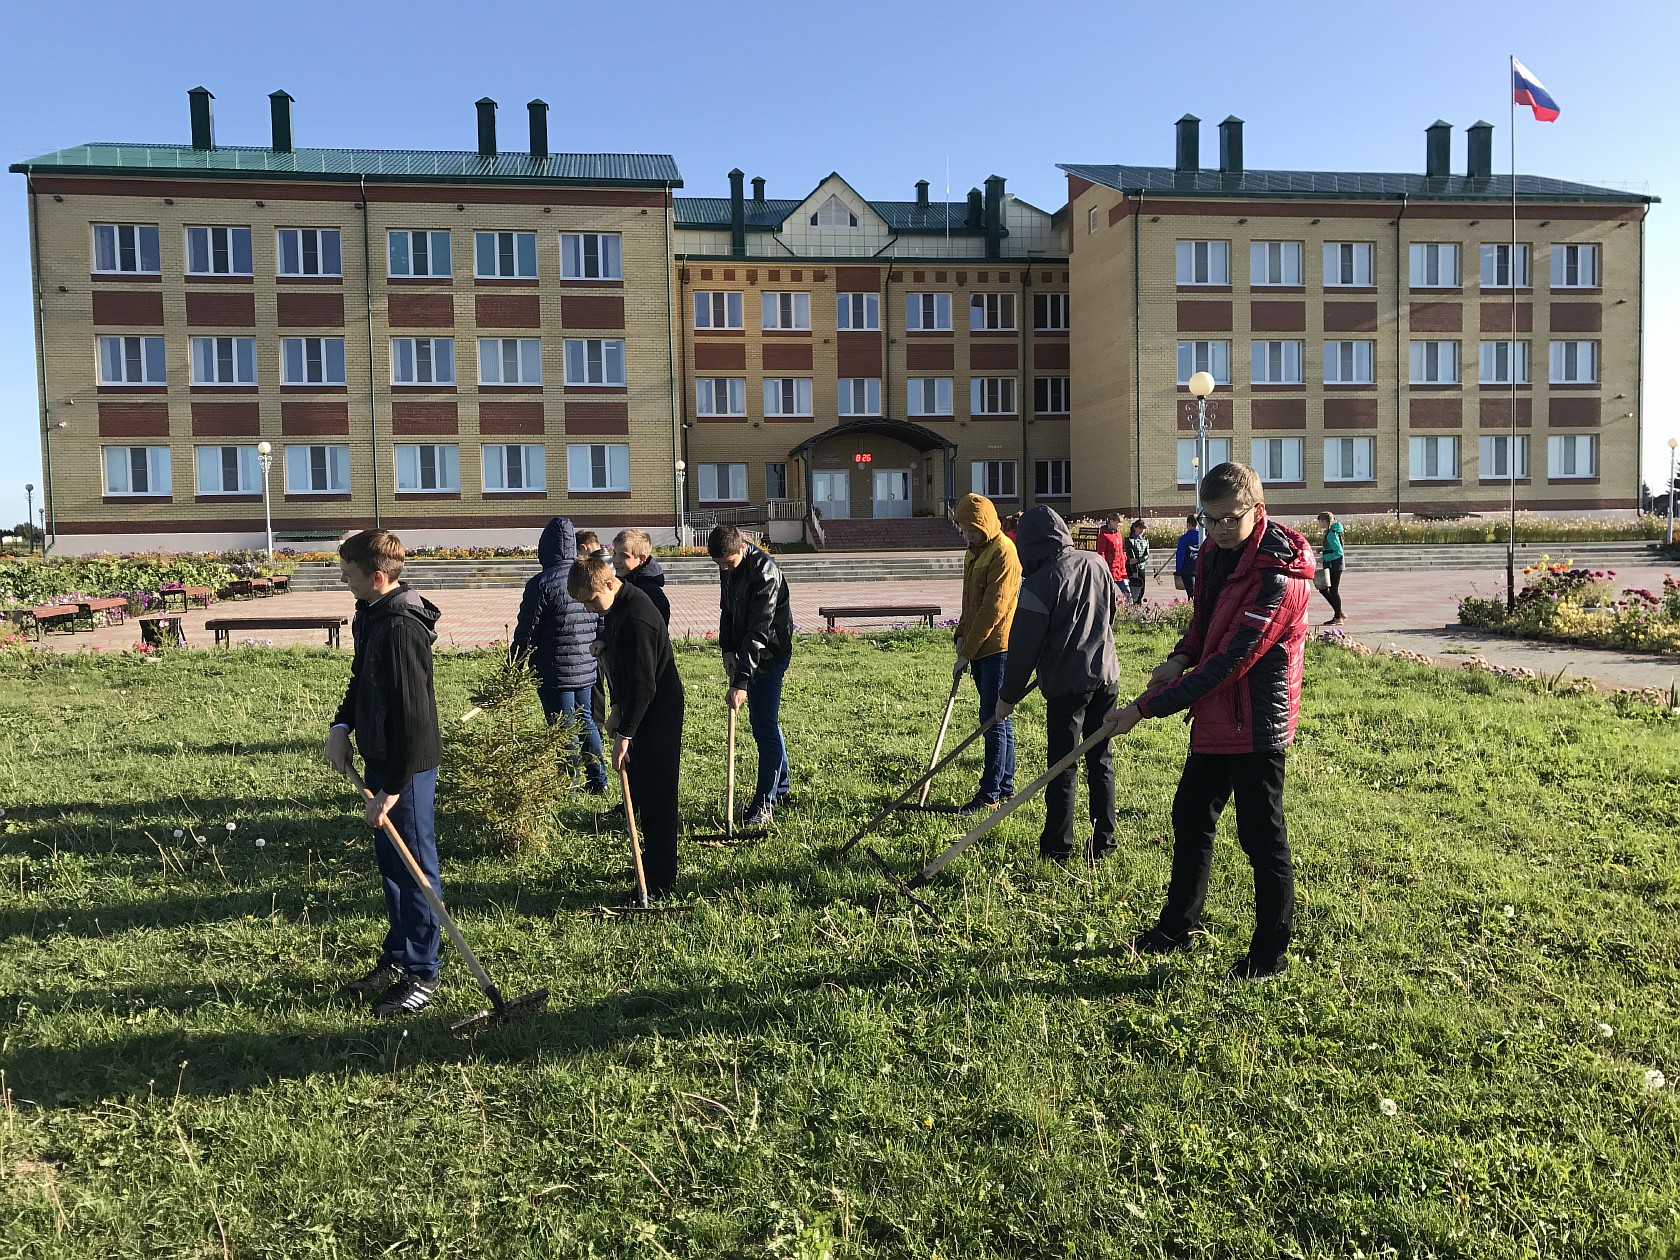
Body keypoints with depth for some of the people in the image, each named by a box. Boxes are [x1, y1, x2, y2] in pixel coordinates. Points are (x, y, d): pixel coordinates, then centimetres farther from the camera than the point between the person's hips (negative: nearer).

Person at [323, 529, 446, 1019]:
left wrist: (392, 787, -23)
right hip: (380, 758, 10)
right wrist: (342, 725, 4)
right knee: (391, 863, 19)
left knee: (414, 867, 2)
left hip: (407, 766, -10)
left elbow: (412, 716, -26)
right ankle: (397, 959, 33)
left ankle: (422, 974, 15)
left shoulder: (401, 628, -25)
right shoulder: (371, 614, 7)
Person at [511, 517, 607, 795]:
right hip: (587, 668, 6)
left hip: (554, 672, -6)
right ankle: (597, 780, 26)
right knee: (585, 721, 20)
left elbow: (526, 632, -11)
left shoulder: (541, 584, -15)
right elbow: (602, 624, 11)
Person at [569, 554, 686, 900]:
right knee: (639, 790, 18)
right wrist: (617, 709, 17)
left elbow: (644, 683, -27)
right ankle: (652, 859, 32)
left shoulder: (637, 617, -26)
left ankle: (659, 882, 4)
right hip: (638, 708, 10)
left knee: (655, 796, -4)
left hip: (658, 713, -10)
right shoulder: (615, 609, 7)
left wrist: (625, 733, -26)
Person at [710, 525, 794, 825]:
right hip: (745, 652, 9)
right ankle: (780, 789, 30)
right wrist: (727, 649, 6)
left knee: (765, 727, -8)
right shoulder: (727, 569, 3)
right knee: (761, 723, 16)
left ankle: (764, 804, -1)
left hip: (769, 655, -9)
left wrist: (741, 681, -32)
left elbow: (759, 630, -29)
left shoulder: (765, 572, -24)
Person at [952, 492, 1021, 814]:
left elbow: (993, 610, -19)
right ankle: (1005, 787, 22)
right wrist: (961, 636, 7)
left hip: (998, 647, -9)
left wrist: (967, 653, -16)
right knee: (998, 718, 14)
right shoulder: (974, 552, 15)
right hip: (980, 648, 9)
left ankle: (990, 794, -1)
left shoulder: (1003, 553, -15)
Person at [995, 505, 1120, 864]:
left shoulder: (1040, 582, -16)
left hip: (1066, 683, -6)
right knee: (1100, 761, 14)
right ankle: (1103, 842, 21)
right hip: (1106, 676, 6)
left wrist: (1009, 696, -3)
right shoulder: (1097, 564, 3)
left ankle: (1057, 849, 10)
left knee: (1063, 767, 3)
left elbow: (1024, 645, -13)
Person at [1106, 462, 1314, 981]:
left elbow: (1229, 661, -26)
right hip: (1213, 715, 9)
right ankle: (1178, 926, 36)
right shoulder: (1213, 554, 3)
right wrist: (1181, 656, -5)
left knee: (1261, 836, 3)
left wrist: (1146, 707, -25)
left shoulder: (1279, 576, -24)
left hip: (1257, 722, -9)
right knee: (1190, 816, 19)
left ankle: (1272, 950, 20)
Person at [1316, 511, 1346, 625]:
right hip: (1330, 566, 10)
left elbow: (1339, 552, -20)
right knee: (1323, 589, 13)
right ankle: (1339, 613, 20)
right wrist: (1322, 549, 10)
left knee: (1333, 591, -2)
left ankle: (1338, 618, 8)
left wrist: (1324, 558, -19)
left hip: (1335, 565, -10)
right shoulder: (1328, 532, 11)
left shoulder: (1331, 534, -19)